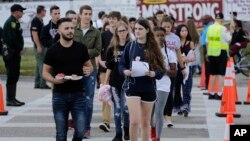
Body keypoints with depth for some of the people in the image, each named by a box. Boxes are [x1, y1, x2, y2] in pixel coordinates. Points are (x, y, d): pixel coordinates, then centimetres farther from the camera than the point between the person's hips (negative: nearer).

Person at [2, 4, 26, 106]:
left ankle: (12, 98, 19)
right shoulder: (11, 22, -15)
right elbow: (12, 39, -23)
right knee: (12, 77, -7)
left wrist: (19, 49, 6)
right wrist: (19, 49, -12)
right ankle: (10, 100, -4)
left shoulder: (15, 22, 16)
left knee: (15, 76, 13)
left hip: (15, 53, 10)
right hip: (11, 53, -10)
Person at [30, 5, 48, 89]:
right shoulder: (36, 20, -14)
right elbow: (34, 34, -19)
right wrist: (38, 46, -22)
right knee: (42, 64, -9)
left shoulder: (40, 20, 15)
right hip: (39, 45, -10)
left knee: (39, 64, 11)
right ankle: (43, 84, -8)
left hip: (42, 45, 10)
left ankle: (37, 84, 15)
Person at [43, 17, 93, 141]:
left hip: (78, 94, 1)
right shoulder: (53, 50, -3)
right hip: (59, 95, -1)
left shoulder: (81, 48, 2)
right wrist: (54, 80, -20)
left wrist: (89, 70, -10)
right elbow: (45, 72, 1)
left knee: (80, 131, -1)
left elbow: (89, 66, 14)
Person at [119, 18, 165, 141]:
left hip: (148, 88, 1)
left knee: (146, 122, 11)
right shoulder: (130, 46, 2)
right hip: (132, 87, -1)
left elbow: (161, 70, 0)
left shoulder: (153, 48, 0)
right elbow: (121, 65, 4)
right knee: (134, 121, -12)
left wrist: (152, 73, -20)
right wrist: (127, 72, -16)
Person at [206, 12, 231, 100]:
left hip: (211, 53, 5)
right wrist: (230, 32, 6)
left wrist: (207, 53, 19)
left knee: (213, 74, 14)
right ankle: (219, 94, -6)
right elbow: (229, 40, -9)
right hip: (221, 52, -5)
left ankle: (211, 93, 18)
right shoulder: (223, 29, -11)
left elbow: (207, 42, 11)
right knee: (221, 74, -1)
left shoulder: (210, 28, 6)